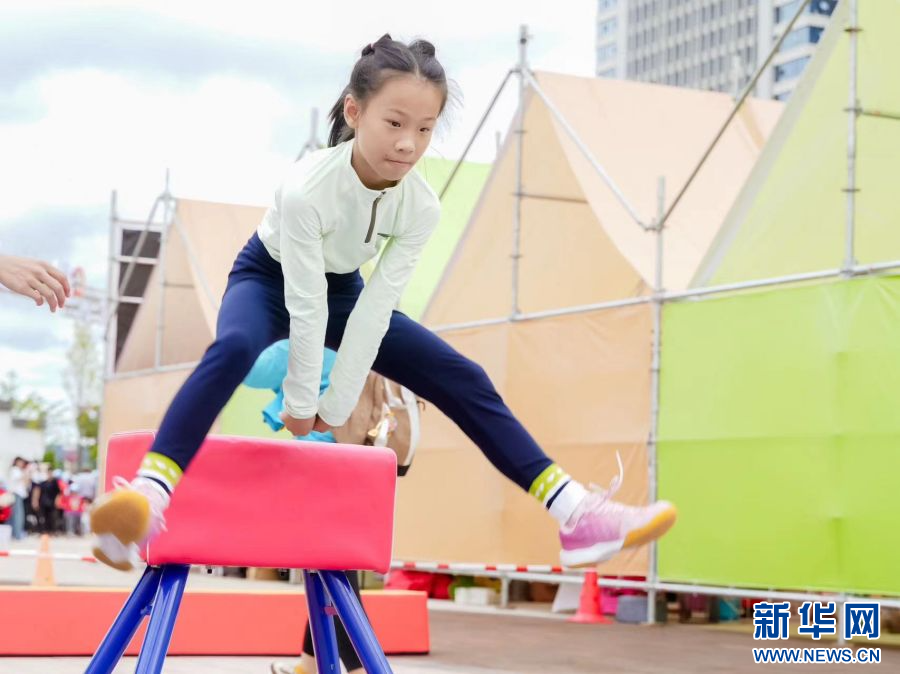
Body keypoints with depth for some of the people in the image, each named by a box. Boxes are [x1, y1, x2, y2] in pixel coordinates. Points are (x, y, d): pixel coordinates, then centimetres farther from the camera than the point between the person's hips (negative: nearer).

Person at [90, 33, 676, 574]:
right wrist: (301, 404, -21)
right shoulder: (307, 189, -37)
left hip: (342, 290, 5)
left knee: (463, 379, -7)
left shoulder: (421, 207, -23)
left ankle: (572, 512, -9)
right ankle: (148, 498, -55)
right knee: (232, 350, -40)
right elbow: (306, 306, -29)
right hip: (269, 279, -4)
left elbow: (375, 309, -20)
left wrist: (337, 405, -15)